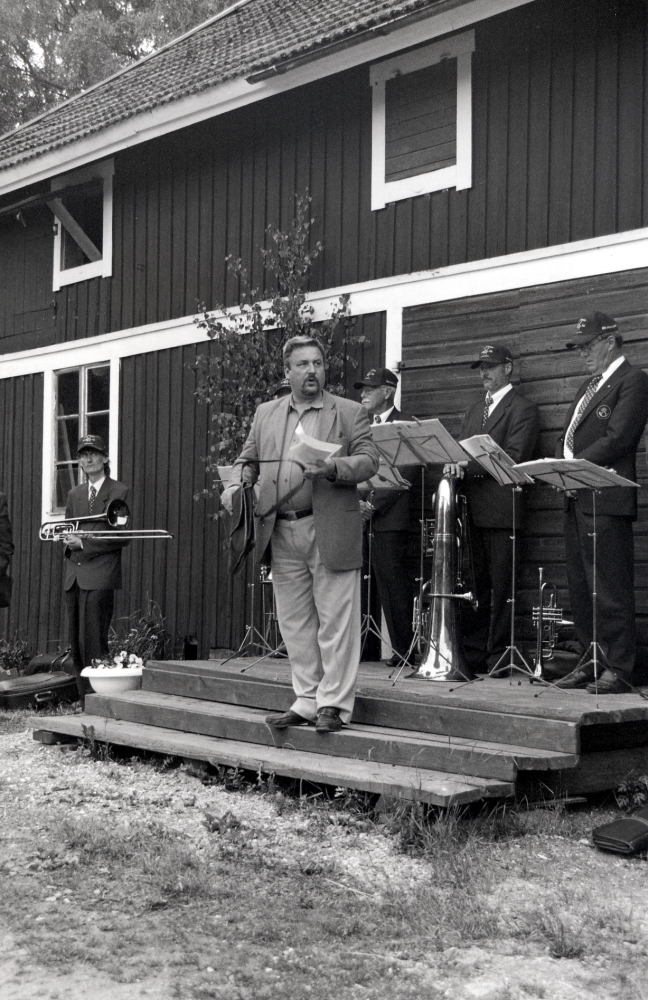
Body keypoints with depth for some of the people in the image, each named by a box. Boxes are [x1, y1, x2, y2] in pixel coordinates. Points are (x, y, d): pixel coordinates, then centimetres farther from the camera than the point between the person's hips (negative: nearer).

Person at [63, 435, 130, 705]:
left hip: (99, 575, -6)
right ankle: (85, 703, 12)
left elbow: (123, 537, -7)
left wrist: (84, 543, -12)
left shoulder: (120, 492, -1)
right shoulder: (74, 494, 19)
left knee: (92, 642, -12)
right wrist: (69, 539, -3)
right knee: (76, 643, 6)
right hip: (73, 577, 6)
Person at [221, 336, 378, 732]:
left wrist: (333, 468, -21)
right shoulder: (266, 414, 16)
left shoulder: (351, 412, 4)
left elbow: (369, 460, -4)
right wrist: (236, 484, -2)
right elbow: (247, 460, 18)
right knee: (295, 623, 9)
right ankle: (307, 702, 18)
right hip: (282, 533, 4)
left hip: (331, 532, -4)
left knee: (335, 622, -3)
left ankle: (333, 705, 5)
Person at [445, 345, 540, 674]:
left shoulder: (523, 409, -1)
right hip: (471, 509, 7)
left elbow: (513, 457, -12)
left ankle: (498, 659, -1)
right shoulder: (474, 410, 24)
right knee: (472, 585, 8)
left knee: (501, 588, -5)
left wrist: (469, 466, -18)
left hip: (500, 509, -7)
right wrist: (455, 465, -4)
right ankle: (471, 656, 12)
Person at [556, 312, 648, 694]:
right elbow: (569, 437, 21)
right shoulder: (590, 385, 24)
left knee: (611, 590, -7)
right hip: (577, 500, 9)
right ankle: (594, 660, 18)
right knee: (580, 589, 11)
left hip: (605, 499, -9)